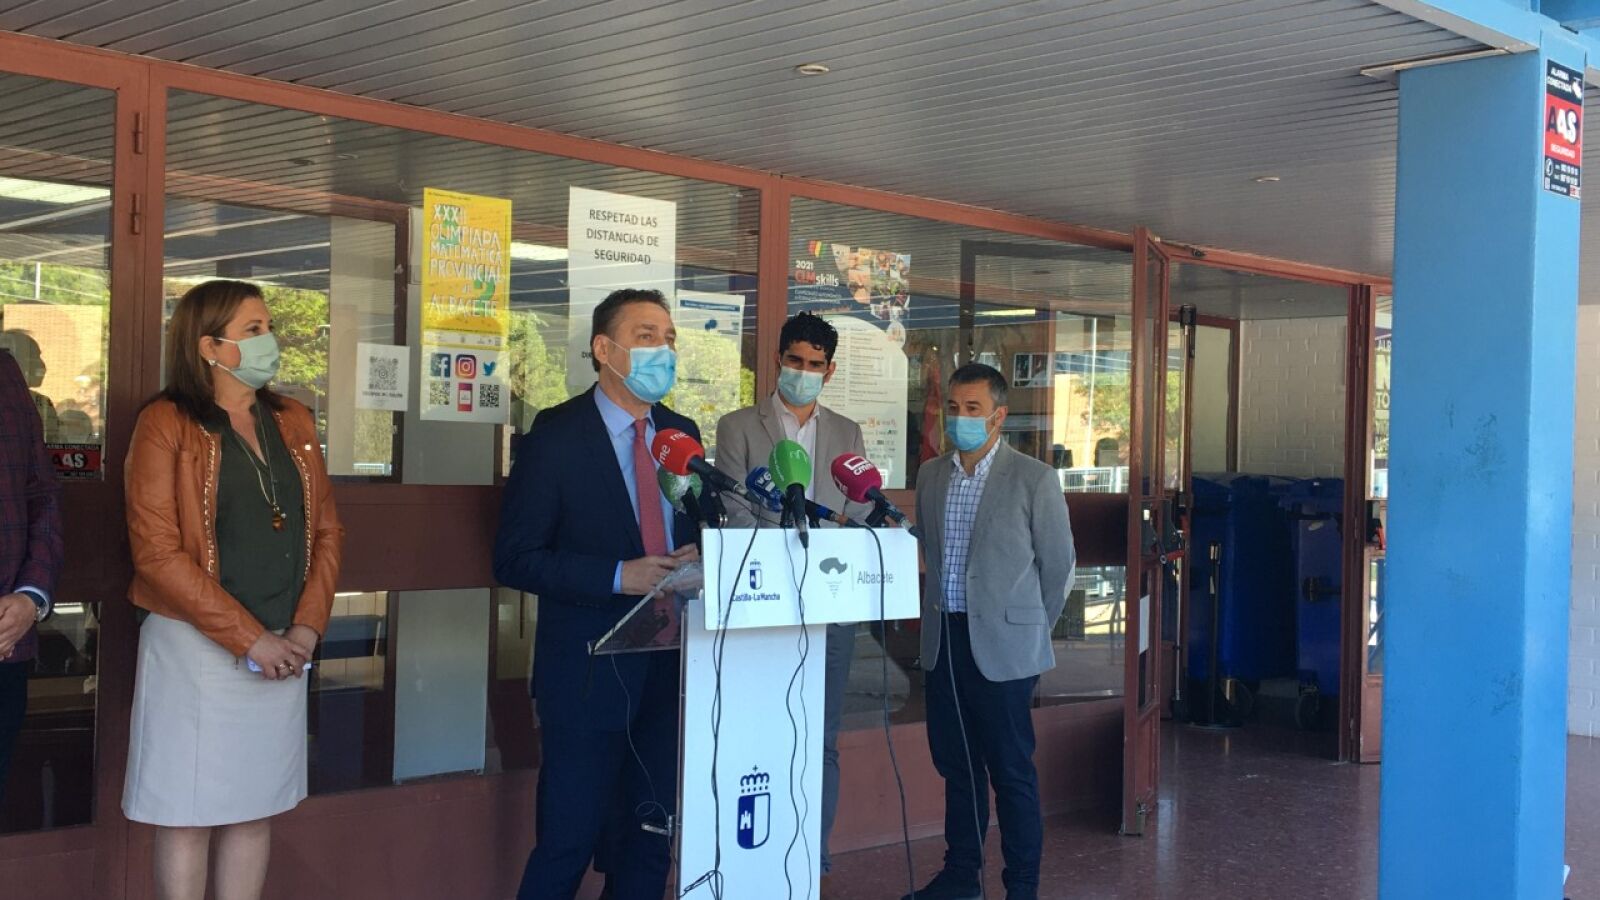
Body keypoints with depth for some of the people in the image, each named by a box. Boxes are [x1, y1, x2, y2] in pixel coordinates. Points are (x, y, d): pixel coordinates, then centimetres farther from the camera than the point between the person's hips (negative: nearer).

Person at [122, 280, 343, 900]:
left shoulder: (292, 422, 10)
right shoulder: (166, 425, -7)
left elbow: (325, 531, 11)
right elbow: (157, 551, -13)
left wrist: (308, 626, -4)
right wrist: (248, 639, -15)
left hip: (282, 651, 5)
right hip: (195, 649, -5)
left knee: (255, 810, 11)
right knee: (187, 815, 2)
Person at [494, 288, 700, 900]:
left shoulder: (682, 434, 9)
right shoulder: (556, 437, -8)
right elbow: (514, 560, -10)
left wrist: (695, 556, -7)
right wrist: (620, 576, -20)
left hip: (670, 664, 6)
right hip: (589, 671, -5)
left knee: (654, 833, 13)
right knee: (569, 842, 1)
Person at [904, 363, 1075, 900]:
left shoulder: (1033, 479, -6)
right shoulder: (931, 476, 10)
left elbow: (1057, 564, 0)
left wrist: (1028, 628, 6)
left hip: (1002, 645, -5)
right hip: (943, 640, 5)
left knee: (1012, 771, 0)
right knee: (955, 763, 13)